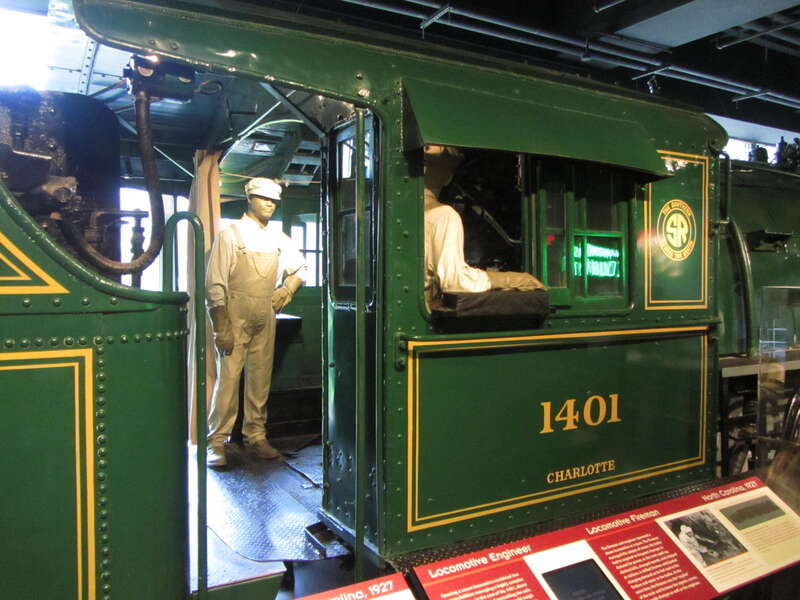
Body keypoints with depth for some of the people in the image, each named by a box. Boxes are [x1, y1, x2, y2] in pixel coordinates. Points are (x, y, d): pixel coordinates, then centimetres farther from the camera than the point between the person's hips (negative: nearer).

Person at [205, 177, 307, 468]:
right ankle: (216, 442, 4)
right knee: (228, 379, -6)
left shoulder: (279, 238, 11)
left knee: (261, 379, 9)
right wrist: (221, 328, -14)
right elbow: (215, 285, -9)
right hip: (235, 317, -5)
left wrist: (287, 290, 6)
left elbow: (299, 268, 26)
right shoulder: (231, 234, -4)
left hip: (265, 319, 5)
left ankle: (256, 436, 21)